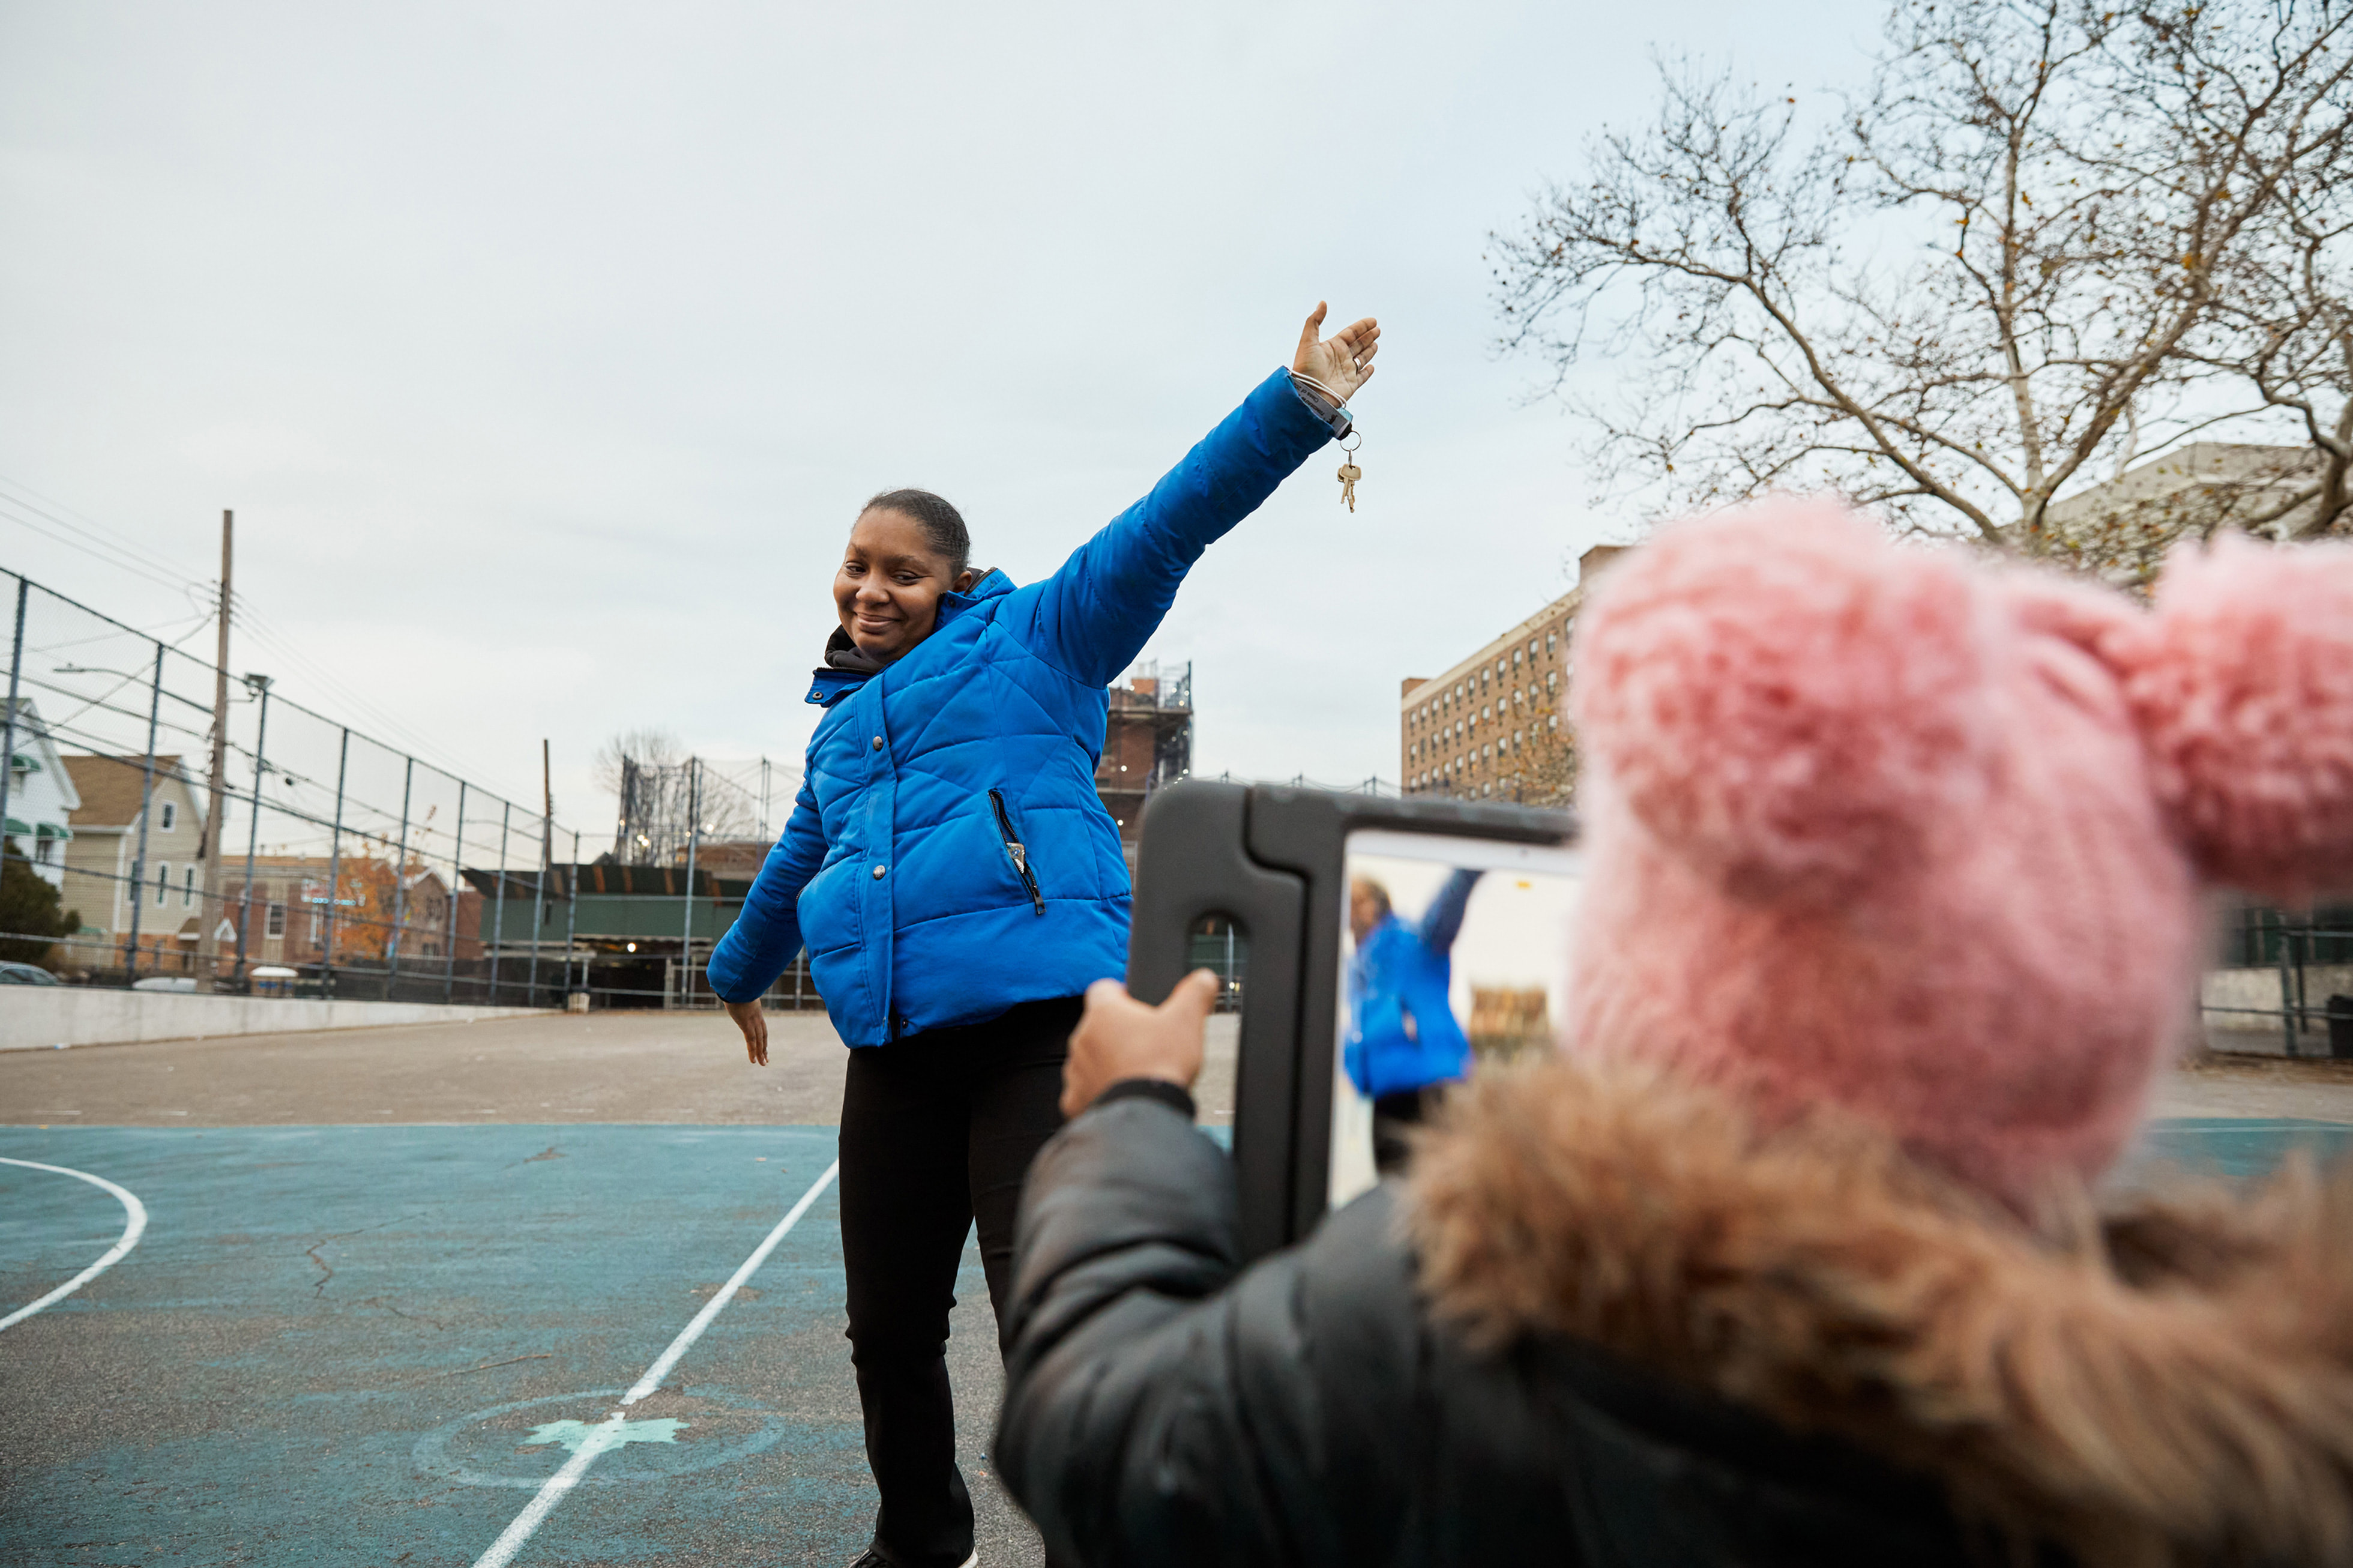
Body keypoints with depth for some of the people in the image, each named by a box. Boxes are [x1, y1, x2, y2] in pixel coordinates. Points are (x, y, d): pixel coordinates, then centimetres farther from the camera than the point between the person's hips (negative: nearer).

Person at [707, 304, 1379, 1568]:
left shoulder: (1029, 641, 8)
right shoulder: (840, 727, 26)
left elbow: (1167, 526, -4)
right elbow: (797, 864, 43)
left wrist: (1294, 408, -14)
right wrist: (740, 971, 57)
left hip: (1041, 1024, -6)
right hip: (899, 1050, 7)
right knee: (889, 1333, 15)